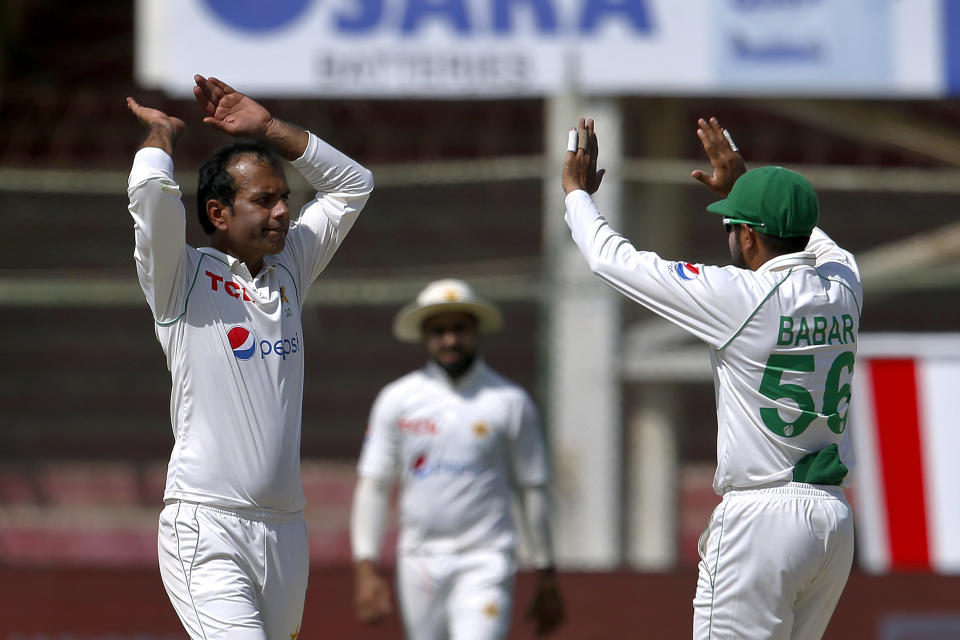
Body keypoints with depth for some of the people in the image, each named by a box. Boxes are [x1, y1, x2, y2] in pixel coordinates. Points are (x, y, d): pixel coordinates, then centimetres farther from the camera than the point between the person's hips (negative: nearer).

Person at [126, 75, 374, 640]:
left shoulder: (288, 272, 17)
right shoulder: (184, 276, -1)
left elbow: (353, 184, 25)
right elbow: (150, 188, -18)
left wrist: (267, 127, 17)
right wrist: (163, 131, 4)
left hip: (286, 530, 7)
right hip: (206, 531, -7)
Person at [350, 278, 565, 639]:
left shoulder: (511, 402, 2)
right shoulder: (397, 400, 5)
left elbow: (532, 489, 6)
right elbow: (372, 485, 3)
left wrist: (546, 580, 6)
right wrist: (365, 569, -7)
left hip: (484, 564, -3)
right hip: (418, 564, 3)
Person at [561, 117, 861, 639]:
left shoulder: (740, 297, -13)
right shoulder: (842, 288, 5)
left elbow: (614, 260, -4)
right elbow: (814, 240, 32)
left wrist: (577, 192, 13)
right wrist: (741, 187, 41)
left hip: (762, 518, -7)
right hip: (835, 518, 7)